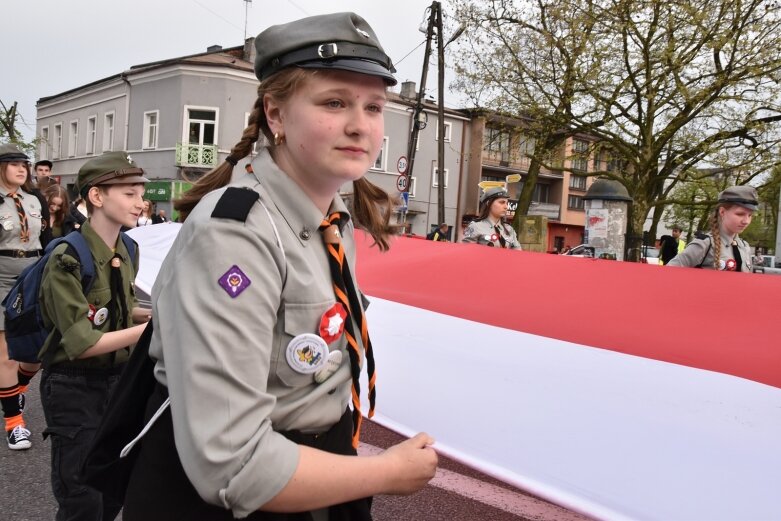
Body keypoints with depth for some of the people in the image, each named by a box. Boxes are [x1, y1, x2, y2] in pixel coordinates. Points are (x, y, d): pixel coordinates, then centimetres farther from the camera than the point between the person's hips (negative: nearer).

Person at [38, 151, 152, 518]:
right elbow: (82, 344, -24)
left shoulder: (128, 253, 2)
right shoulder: (67, 260, -21)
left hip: (117, 379, 7)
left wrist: (151, 315, -3)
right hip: (73, 387, -7)